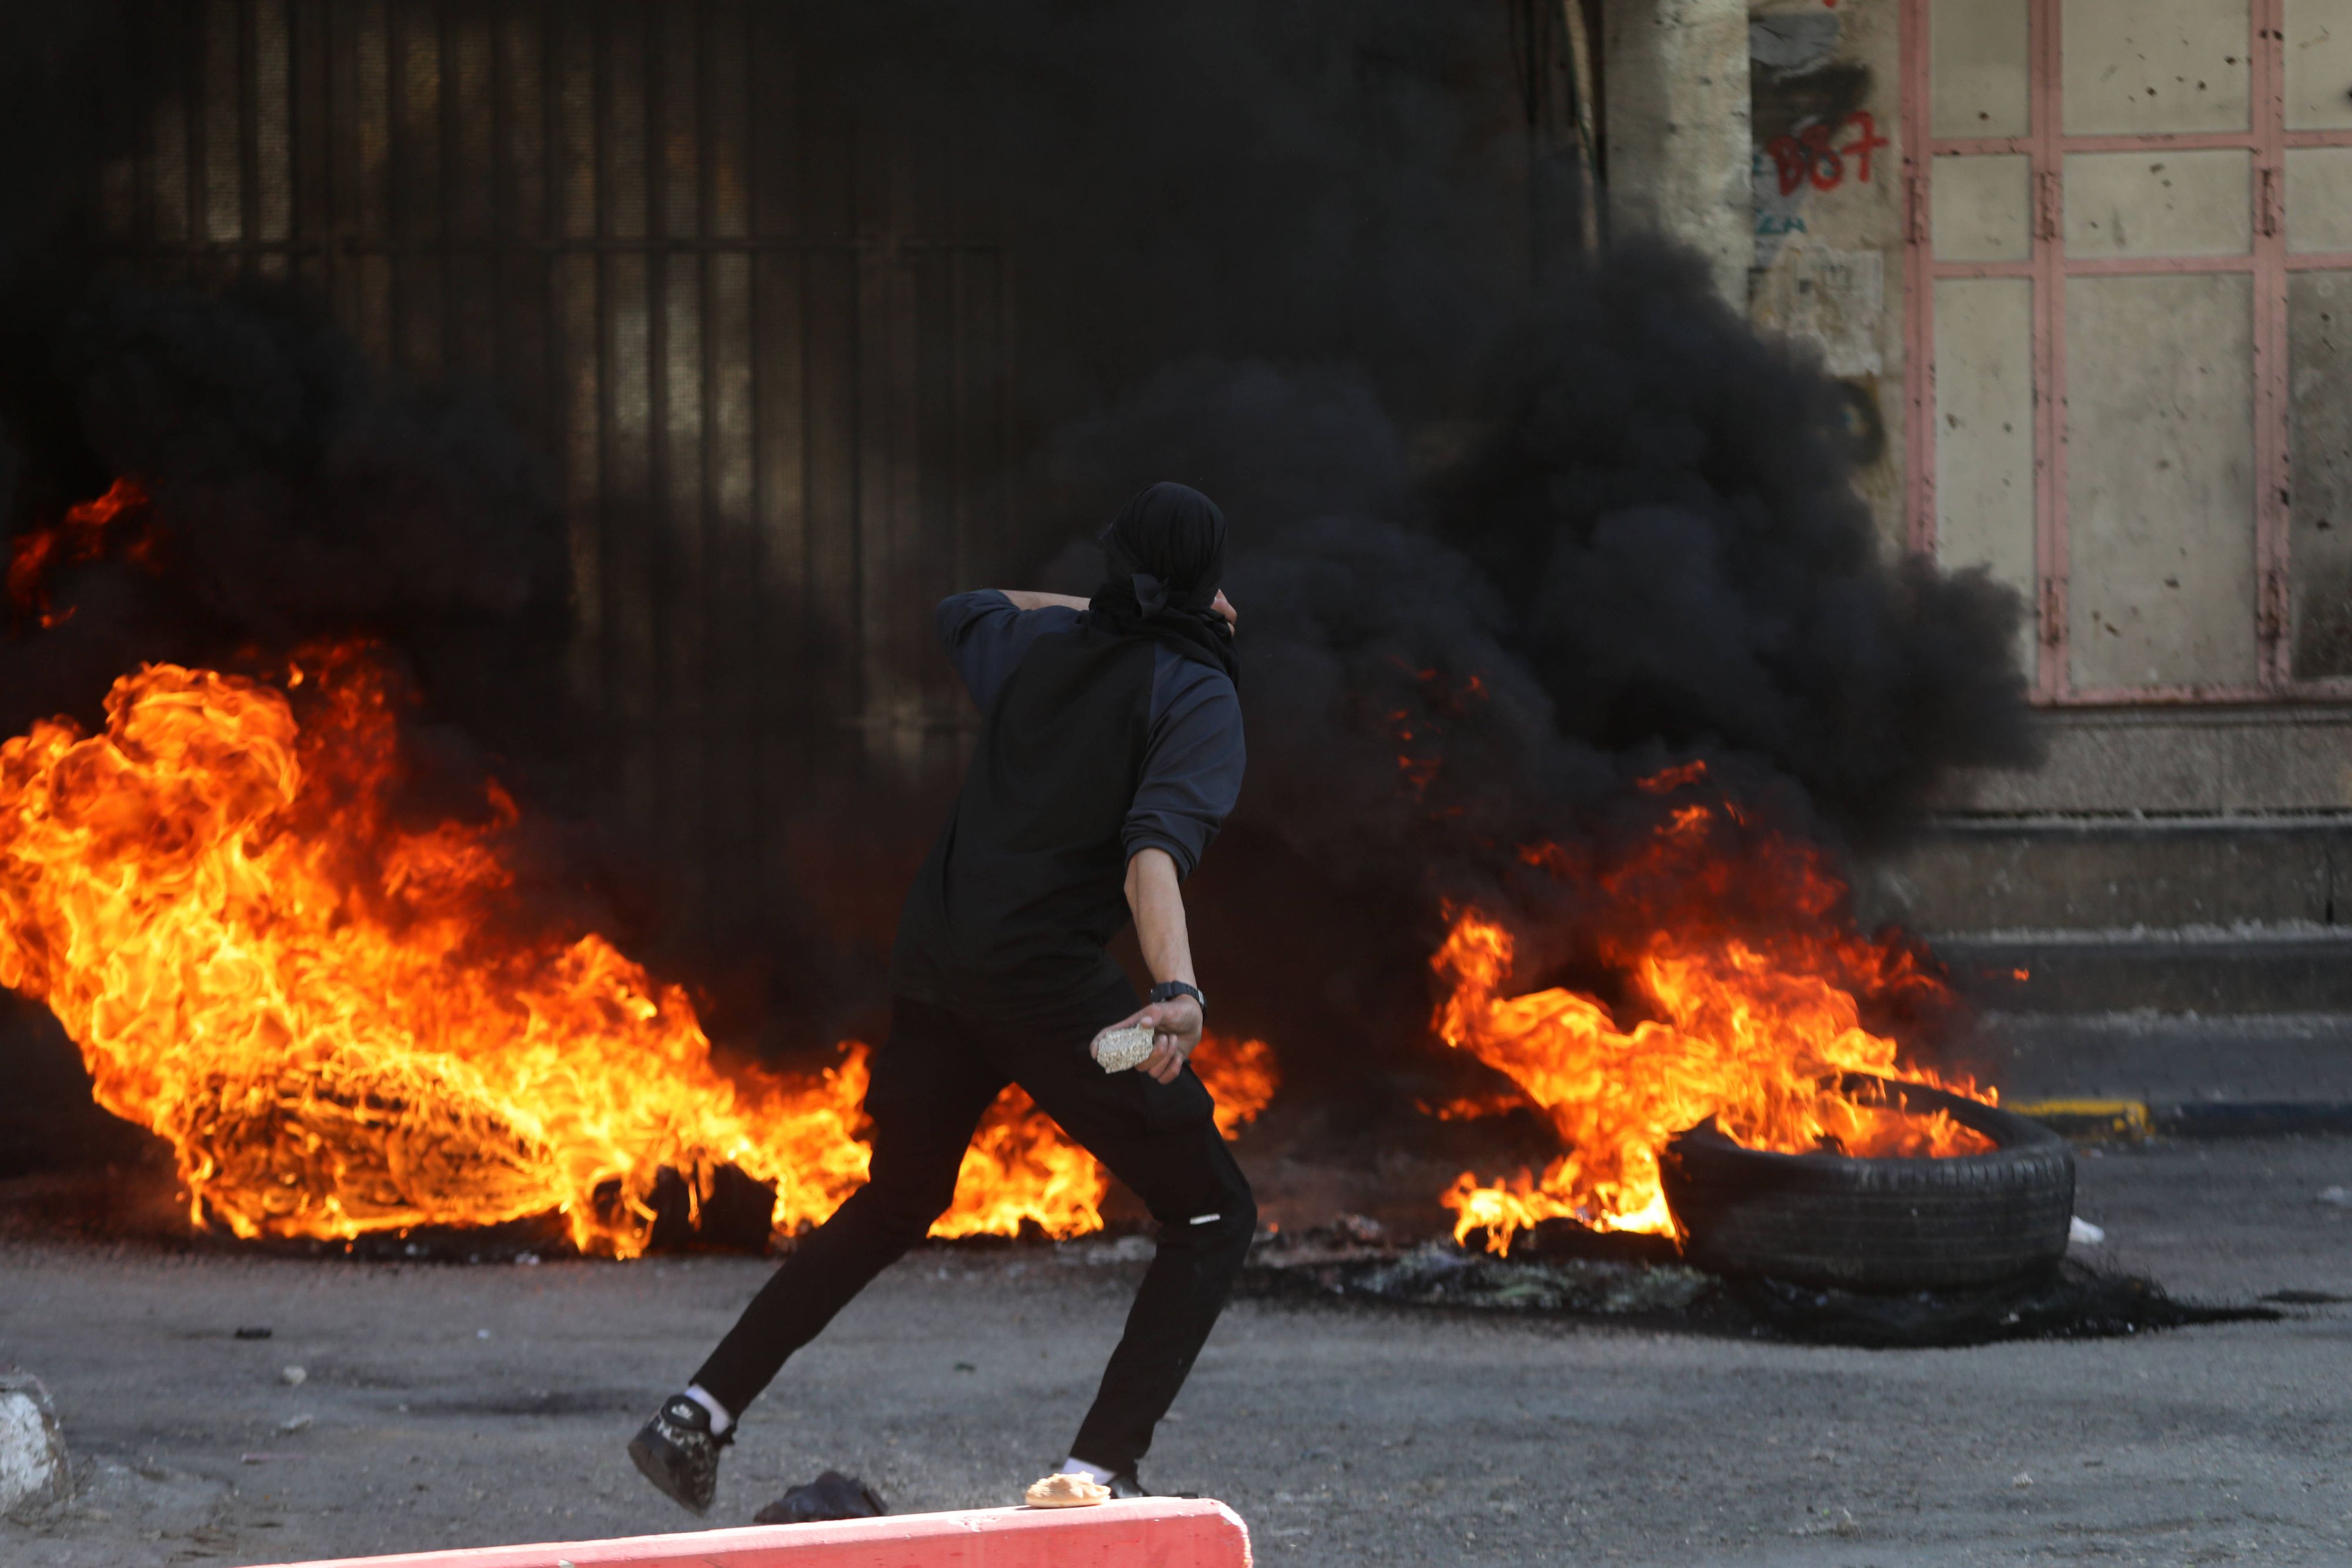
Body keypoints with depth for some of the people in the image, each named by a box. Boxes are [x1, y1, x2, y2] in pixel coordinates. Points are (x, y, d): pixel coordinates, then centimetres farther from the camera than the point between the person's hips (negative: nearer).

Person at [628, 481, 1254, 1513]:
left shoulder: (1042, 646, 11)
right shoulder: (1196, 695, -7)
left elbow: (965, 611, 36)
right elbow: (1155, 848, -25)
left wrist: (1112, 612, 35)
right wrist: (1178, 991, -38)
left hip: (933, 964, 7)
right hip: (1050, 982, -7)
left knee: (897, 1203, 25)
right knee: (1210, 1217, 4)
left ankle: (700, 1415, 19)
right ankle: (1099, 1472, -10)